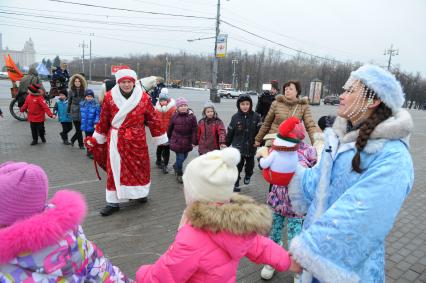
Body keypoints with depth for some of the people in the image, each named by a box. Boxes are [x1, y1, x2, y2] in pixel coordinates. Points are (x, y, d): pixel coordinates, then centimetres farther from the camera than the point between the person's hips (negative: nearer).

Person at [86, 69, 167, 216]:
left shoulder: (144, 98, -4)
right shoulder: (109, 97, -3)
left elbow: (153, 120, 1)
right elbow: (103, 120, 7)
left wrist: (161, 139, 5)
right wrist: (96, 138, 12)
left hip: (137, 139, 0)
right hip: (116, 140, 0)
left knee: (140, 166, 12)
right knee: (115, 168, 4)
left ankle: (141, 192, 36)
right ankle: (114, 202, 16)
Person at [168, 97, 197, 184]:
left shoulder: (192, 116, -6)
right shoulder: (175, 116, -4)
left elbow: (194, 130, -6)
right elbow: (170, 128, 9)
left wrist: (194, 141, -8)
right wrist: (169, 138, 16)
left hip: (187, 141, 2)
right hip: (177, 140, -2)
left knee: (184, 156, 15)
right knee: (180, 157, -4)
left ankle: (176, 166, 45)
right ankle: (179, 174, 16)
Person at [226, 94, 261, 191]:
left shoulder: (256, 116, -9)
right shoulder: (235, 117, -6)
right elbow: (230, 132, 3)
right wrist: (227, 143, 10)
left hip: (251, 147, 1)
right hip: (238, 147, -1)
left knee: (250, 164, 21)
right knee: (237, 166, 1)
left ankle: (248, 176, 49)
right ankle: (235, 185, 12)